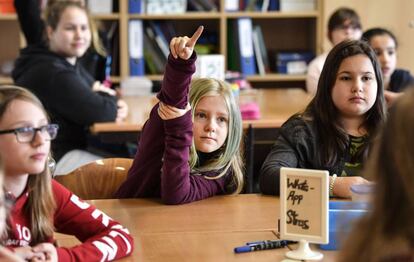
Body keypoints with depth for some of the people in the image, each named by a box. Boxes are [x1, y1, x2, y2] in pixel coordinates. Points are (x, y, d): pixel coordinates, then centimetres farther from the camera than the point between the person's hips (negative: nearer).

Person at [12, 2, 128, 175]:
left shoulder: (71, 66, 16)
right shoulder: (52, 73, -18)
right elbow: (99, 111, -23)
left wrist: (118, 107, -7)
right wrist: (113, 103, 0)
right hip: (55, 159, -10)